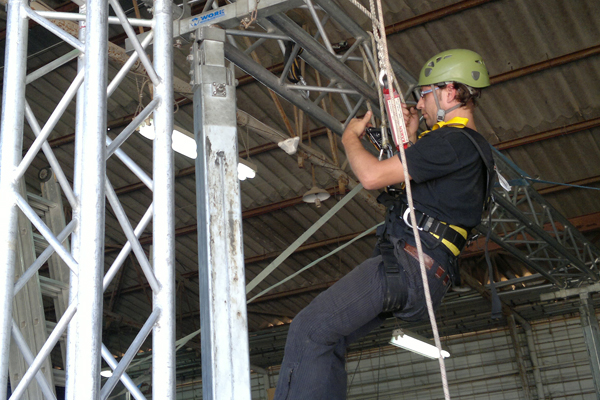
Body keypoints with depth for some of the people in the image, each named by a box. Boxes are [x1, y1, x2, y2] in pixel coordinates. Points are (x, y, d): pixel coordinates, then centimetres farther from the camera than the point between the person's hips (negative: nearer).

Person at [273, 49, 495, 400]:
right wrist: (410, 138, 32)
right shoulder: (472, 148, 24)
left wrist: (351, 137, 6)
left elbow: (372, 176, -13)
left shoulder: (454, 142, -10)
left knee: (308, 331, -18)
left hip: (406, 264, -11)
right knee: (328, 342, 11)